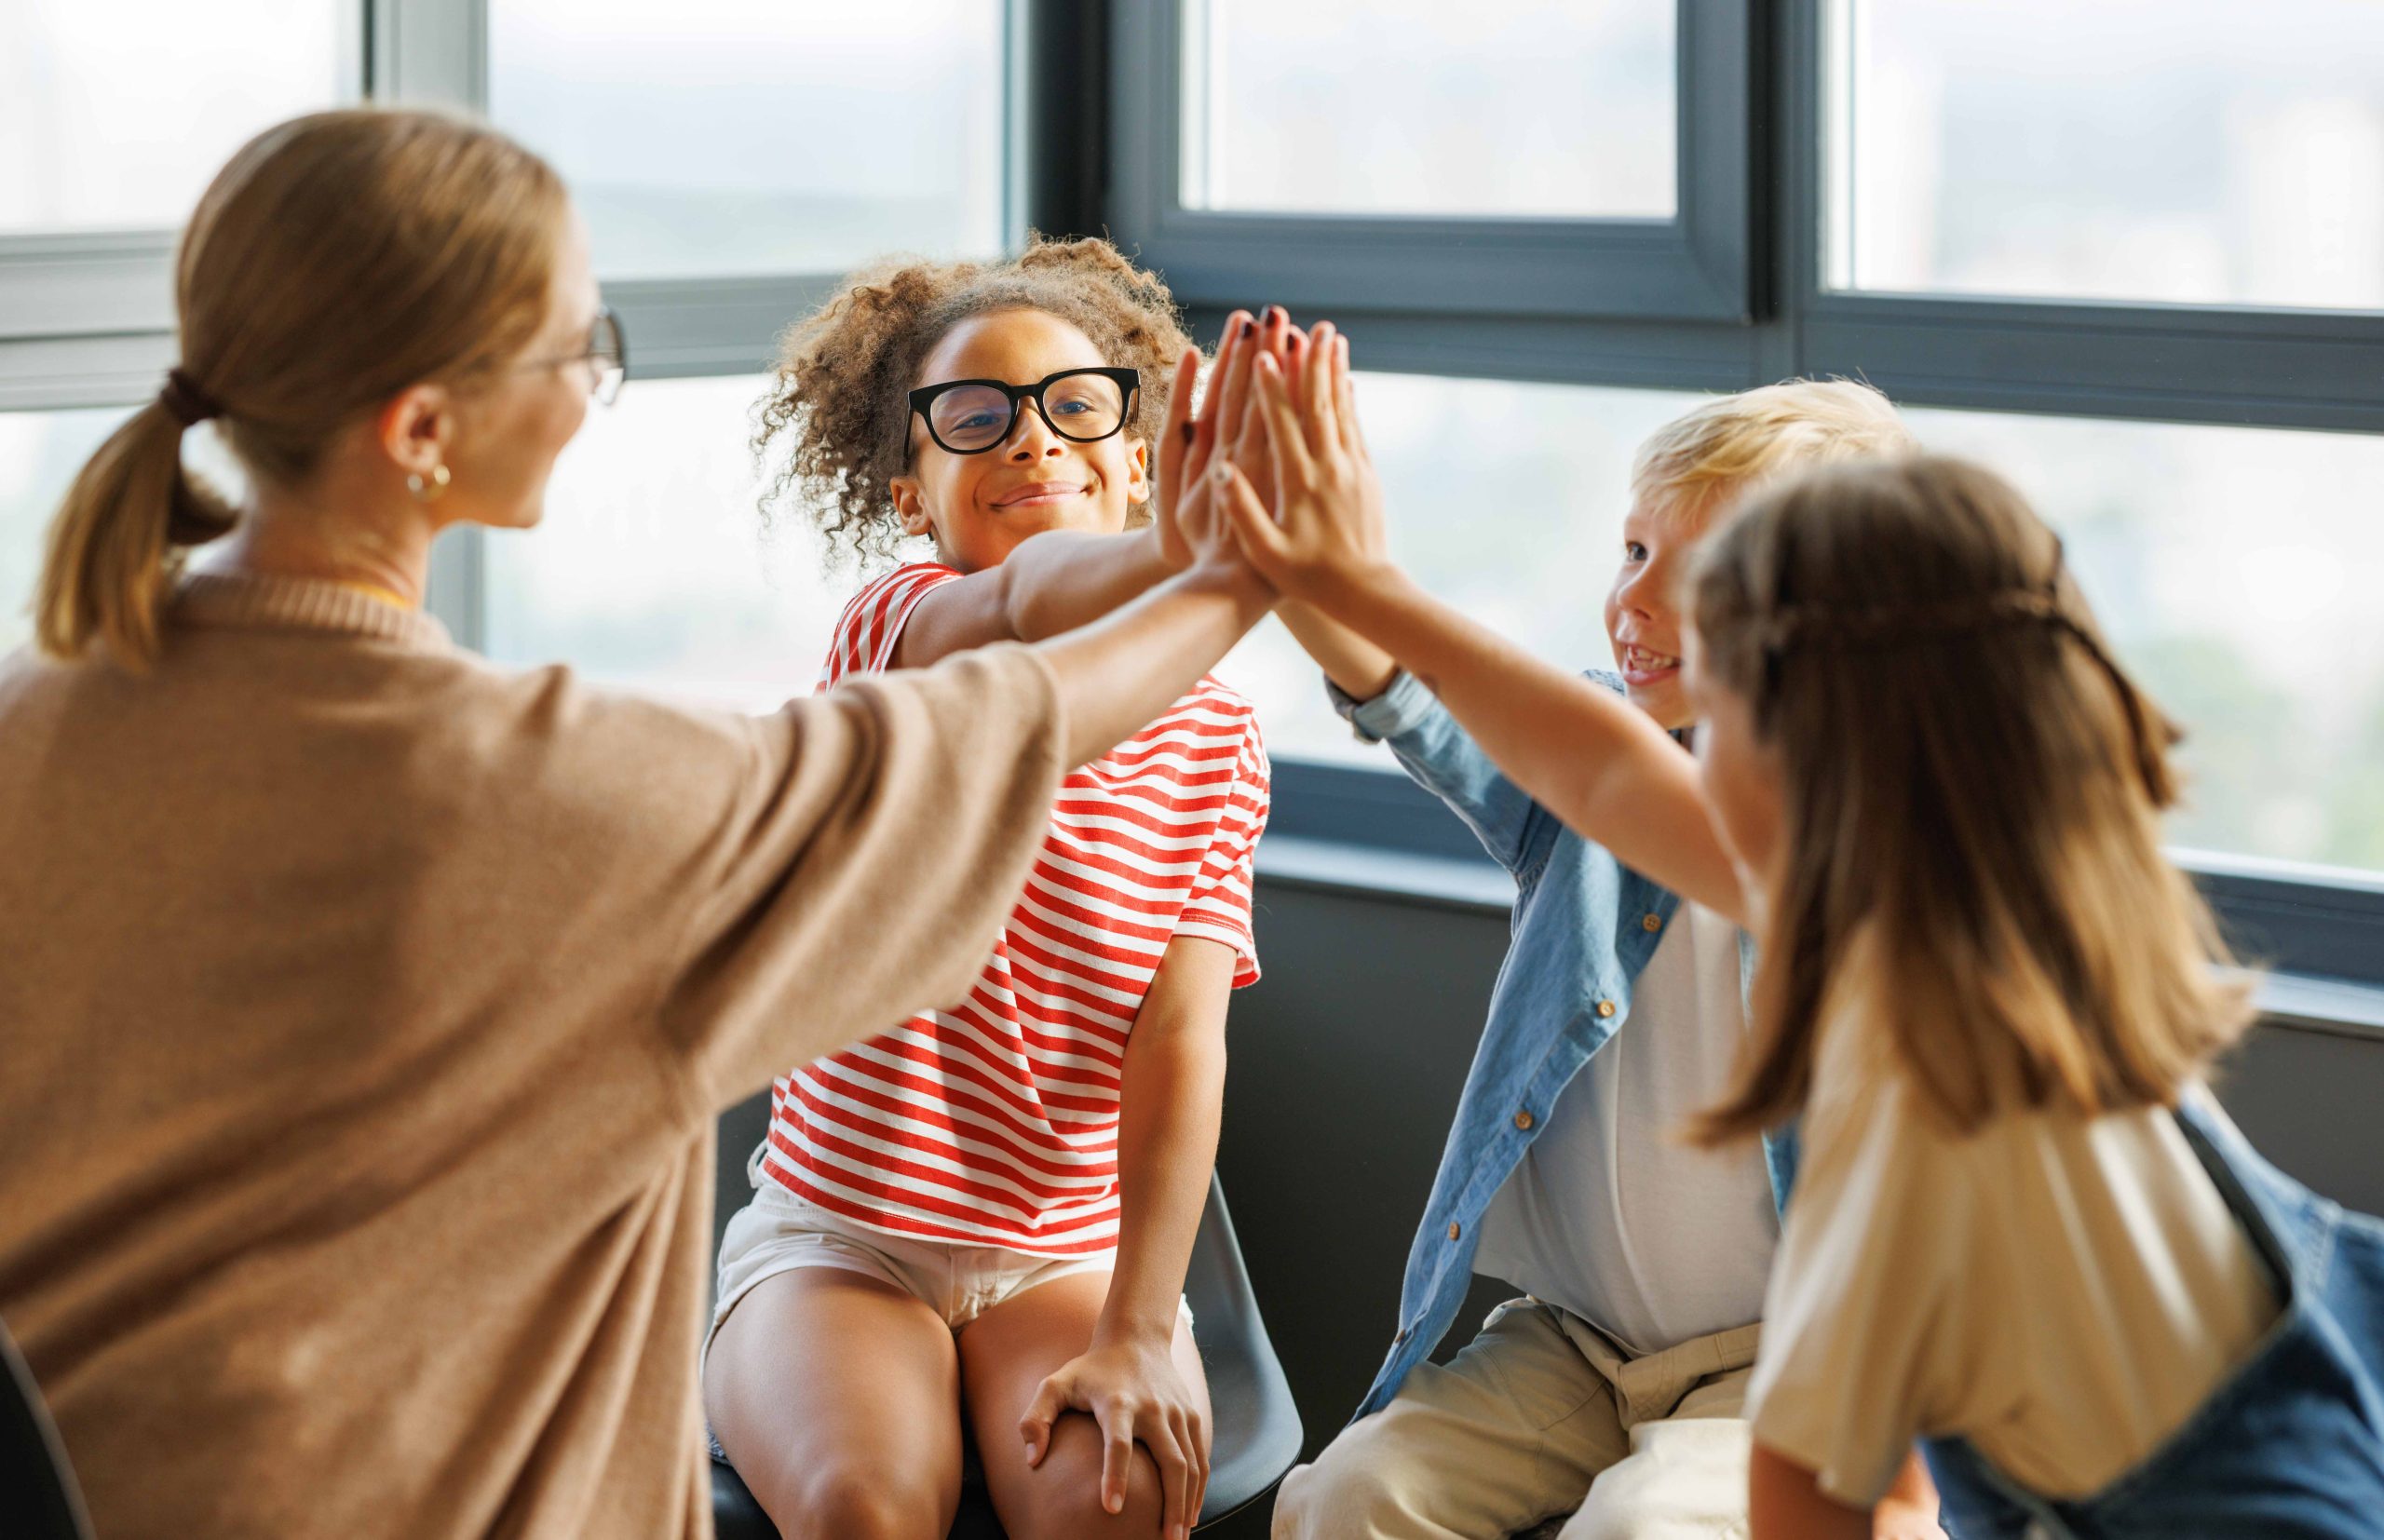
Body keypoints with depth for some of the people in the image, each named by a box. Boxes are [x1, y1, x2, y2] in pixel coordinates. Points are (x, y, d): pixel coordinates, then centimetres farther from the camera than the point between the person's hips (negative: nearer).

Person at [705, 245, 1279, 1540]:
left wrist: (1139, 1334, -19)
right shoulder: (890, 634, -10)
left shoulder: (1213, 738, 1)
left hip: (1074, 1256, 2)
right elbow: (1025, 606, -35)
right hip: (835, 1240, -2)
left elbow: (1179, 1047, -7)